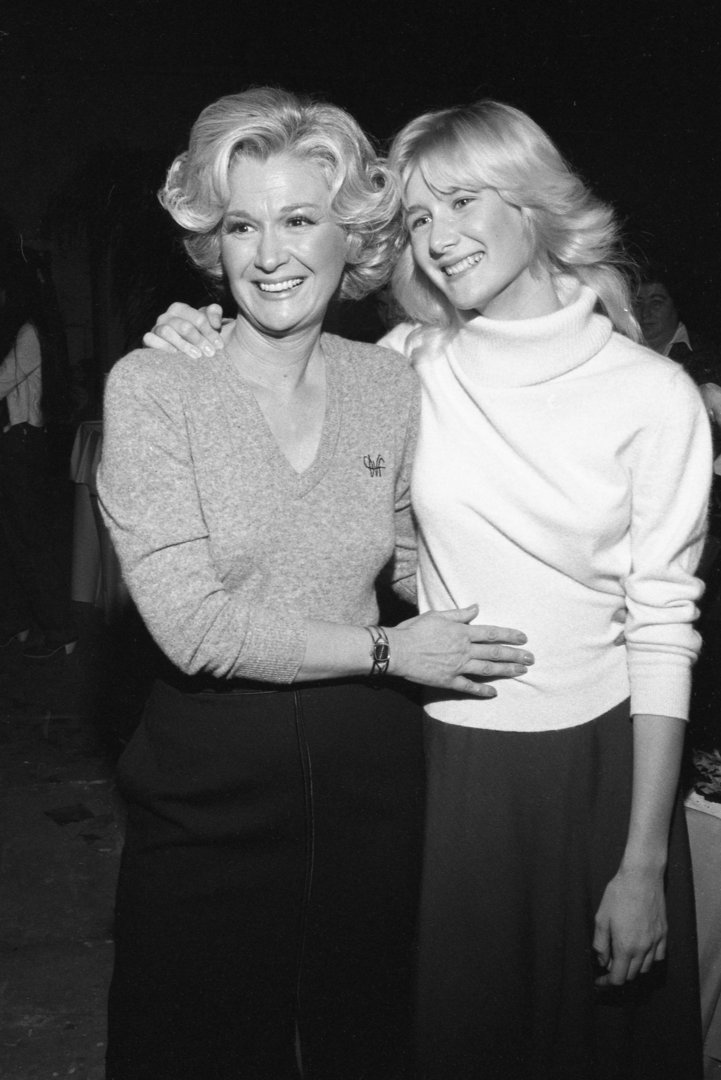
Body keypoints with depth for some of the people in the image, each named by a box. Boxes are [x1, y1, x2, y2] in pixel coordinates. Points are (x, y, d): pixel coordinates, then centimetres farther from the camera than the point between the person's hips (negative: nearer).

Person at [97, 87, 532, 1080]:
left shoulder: (390, 382, 1)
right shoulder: (153, 387, -11)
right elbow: (193, 623, -16)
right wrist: (386, 650, -13)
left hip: (368, 767, 4)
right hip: (208, 783, -3)